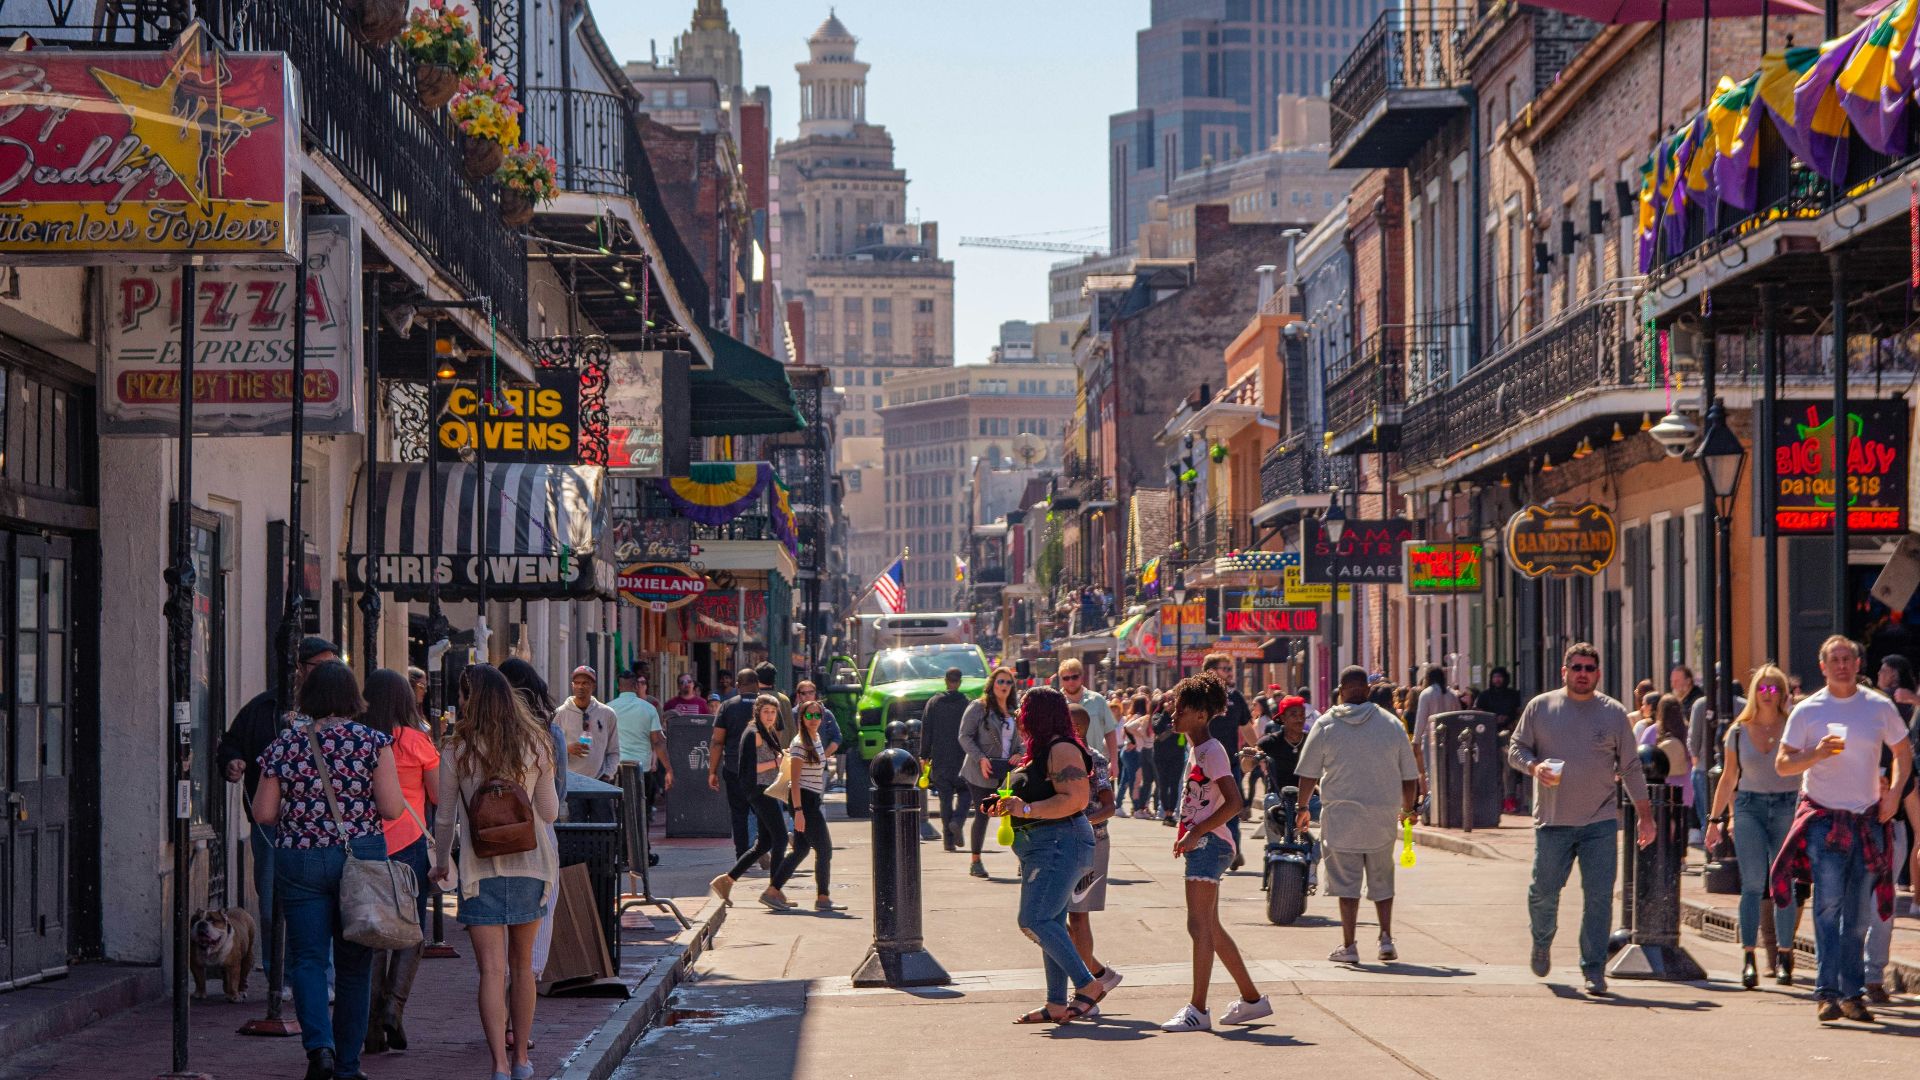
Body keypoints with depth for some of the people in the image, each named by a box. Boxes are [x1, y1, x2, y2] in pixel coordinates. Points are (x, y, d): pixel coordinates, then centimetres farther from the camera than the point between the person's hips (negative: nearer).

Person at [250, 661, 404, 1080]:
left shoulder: (284, 744, 0)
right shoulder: (372, 742, -5)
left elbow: (263, 813, 0)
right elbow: (391, 809, -9)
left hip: (299, 861, 0)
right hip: (362, 857, 0)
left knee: (307, 959, 3)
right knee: (354, 963, 10)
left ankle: (319, 1045, -19)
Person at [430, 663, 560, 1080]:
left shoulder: (458, 751, -6)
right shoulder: (534, 746, -1)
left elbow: (445, 818, 2)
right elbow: (549, 812, 6)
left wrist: (442, 862, 19)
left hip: (481, 869, -3)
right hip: (530, 863, 3)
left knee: (492, 969, -6)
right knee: (522, 965, 17)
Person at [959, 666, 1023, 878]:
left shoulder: (1015, 711, 13)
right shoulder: (978, 708, -3)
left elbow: (1024, 738, 19)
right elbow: (965, 736, -6)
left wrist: (1020, 753, -2)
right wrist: (980, 758, -17)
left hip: (1008, 771, 4)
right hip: (982, 773, -4)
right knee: (982, 816, 0)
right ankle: (976, 862, 14)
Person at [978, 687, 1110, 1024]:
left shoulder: (1061, 749, -14)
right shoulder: (1039, 751, 19)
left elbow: (1075, 799, -24)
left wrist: (1026, 809, -25)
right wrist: (1006, 805, 15)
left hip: (1061, 844, -11)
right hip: (1040, 849, 11)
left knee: (1035, 920, -18)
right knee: (1050, 926, 9)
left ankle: (1088, 985, -17)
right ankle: (1057, 1005, 10)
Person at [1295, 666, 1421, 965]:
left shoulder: (1326, 725, -3)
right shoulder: (1391, 724, 1)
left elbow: (1308, 775, 1)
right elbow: (1410, 775, 7)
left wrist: (1303, 808, 16)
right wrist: (1408, 808, 22)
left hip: (1341, 814, -2)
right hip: (1382, 817, 2)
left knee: (1346, 881, 2)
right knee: (1382, 880, 15)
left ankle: (1348, 946, 1)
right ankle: (1386, 938, 7)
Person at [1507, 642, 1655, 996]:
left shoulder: (1613, 713, 6)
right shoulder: (1540, 708, 5)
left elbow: (1631, 768, 9)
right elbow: (1516, 750, 8)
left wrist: (1645, 815, 6)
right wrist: (1534, 766, -14)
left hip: (1600, 821, 0)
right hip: (1552, 821, 0)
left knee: (1599, 897, -5)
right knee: (1543, 892, 3)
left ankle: (1593, 969, 3)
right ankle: (1542, 942, 33)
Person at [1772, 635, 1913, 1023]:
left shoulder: (1880, 707, 5)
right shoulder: (1807, 711, 0)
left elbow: (1903, 751, 18)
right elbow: (1782, 764, 0)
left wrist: (1894, 792, 3)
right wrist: (1817, 753, -18)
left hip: (1868, 820, 3)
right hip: (1824, 818, -3)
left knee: (1859, 913, 6)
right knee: (1828, 904, -14)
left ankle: (1852, 993, 13)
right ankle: (1826, 993, -18)